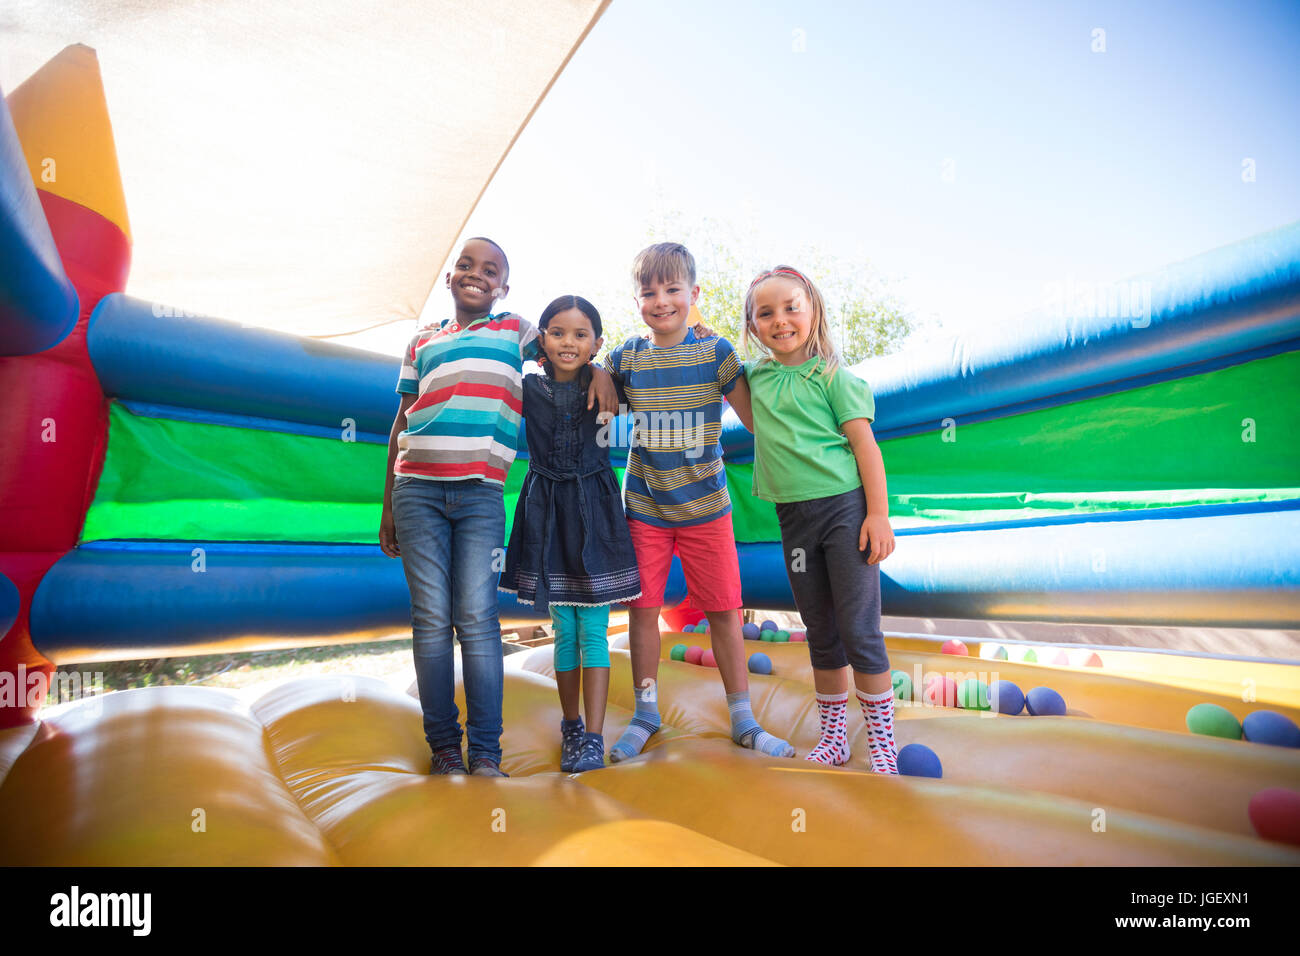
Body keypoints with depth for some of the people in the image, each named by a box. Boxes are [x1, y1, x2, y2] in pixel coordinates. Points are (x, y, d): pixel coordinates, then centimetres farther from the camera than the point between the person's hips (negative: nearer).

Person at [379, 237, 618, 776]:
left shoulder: (515, 330, 17)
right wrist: (387, 508, 16)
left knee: (476, 617, -7)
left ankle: (485, 752, 1)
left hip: (481, 494, -2)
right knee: (431, 618, 0)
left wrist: (599, 370, -13)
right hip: (417, 490, 2)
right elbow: (401, 424, 19)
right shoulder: (423, 342, 20)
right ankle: (443, 745, 10)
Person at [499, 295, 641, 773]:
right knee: (564, 629, 9)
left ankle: (593, 737, 5)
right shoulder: (528, 389, 1)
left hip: (594, 513, -1)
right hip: (548, 515, 1)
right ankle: (571, 727, 25)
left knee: (593, 629, -1)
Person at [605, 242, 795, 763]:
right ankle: (646, 714, 26)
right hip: (643, 506, 2)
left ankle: (743, 720, 20)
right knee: (642, 608, 7)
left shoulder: (714, 351, -3)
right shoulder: (625, 357, 2)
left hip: (704, 505, -1)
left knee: (724, 611, 4)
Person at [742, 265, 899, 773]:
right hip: (794, 517, 5)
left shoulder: (833, 377, -4)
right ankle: (833, 737, 26)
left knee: (859, 630, -2)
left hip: (846, 507, -5)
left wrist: (878, 515, -12)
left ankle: (882, 743, 12)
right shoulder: (756, 375, 10)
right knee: (820, 633, 13)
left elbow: (864, 444, -6)